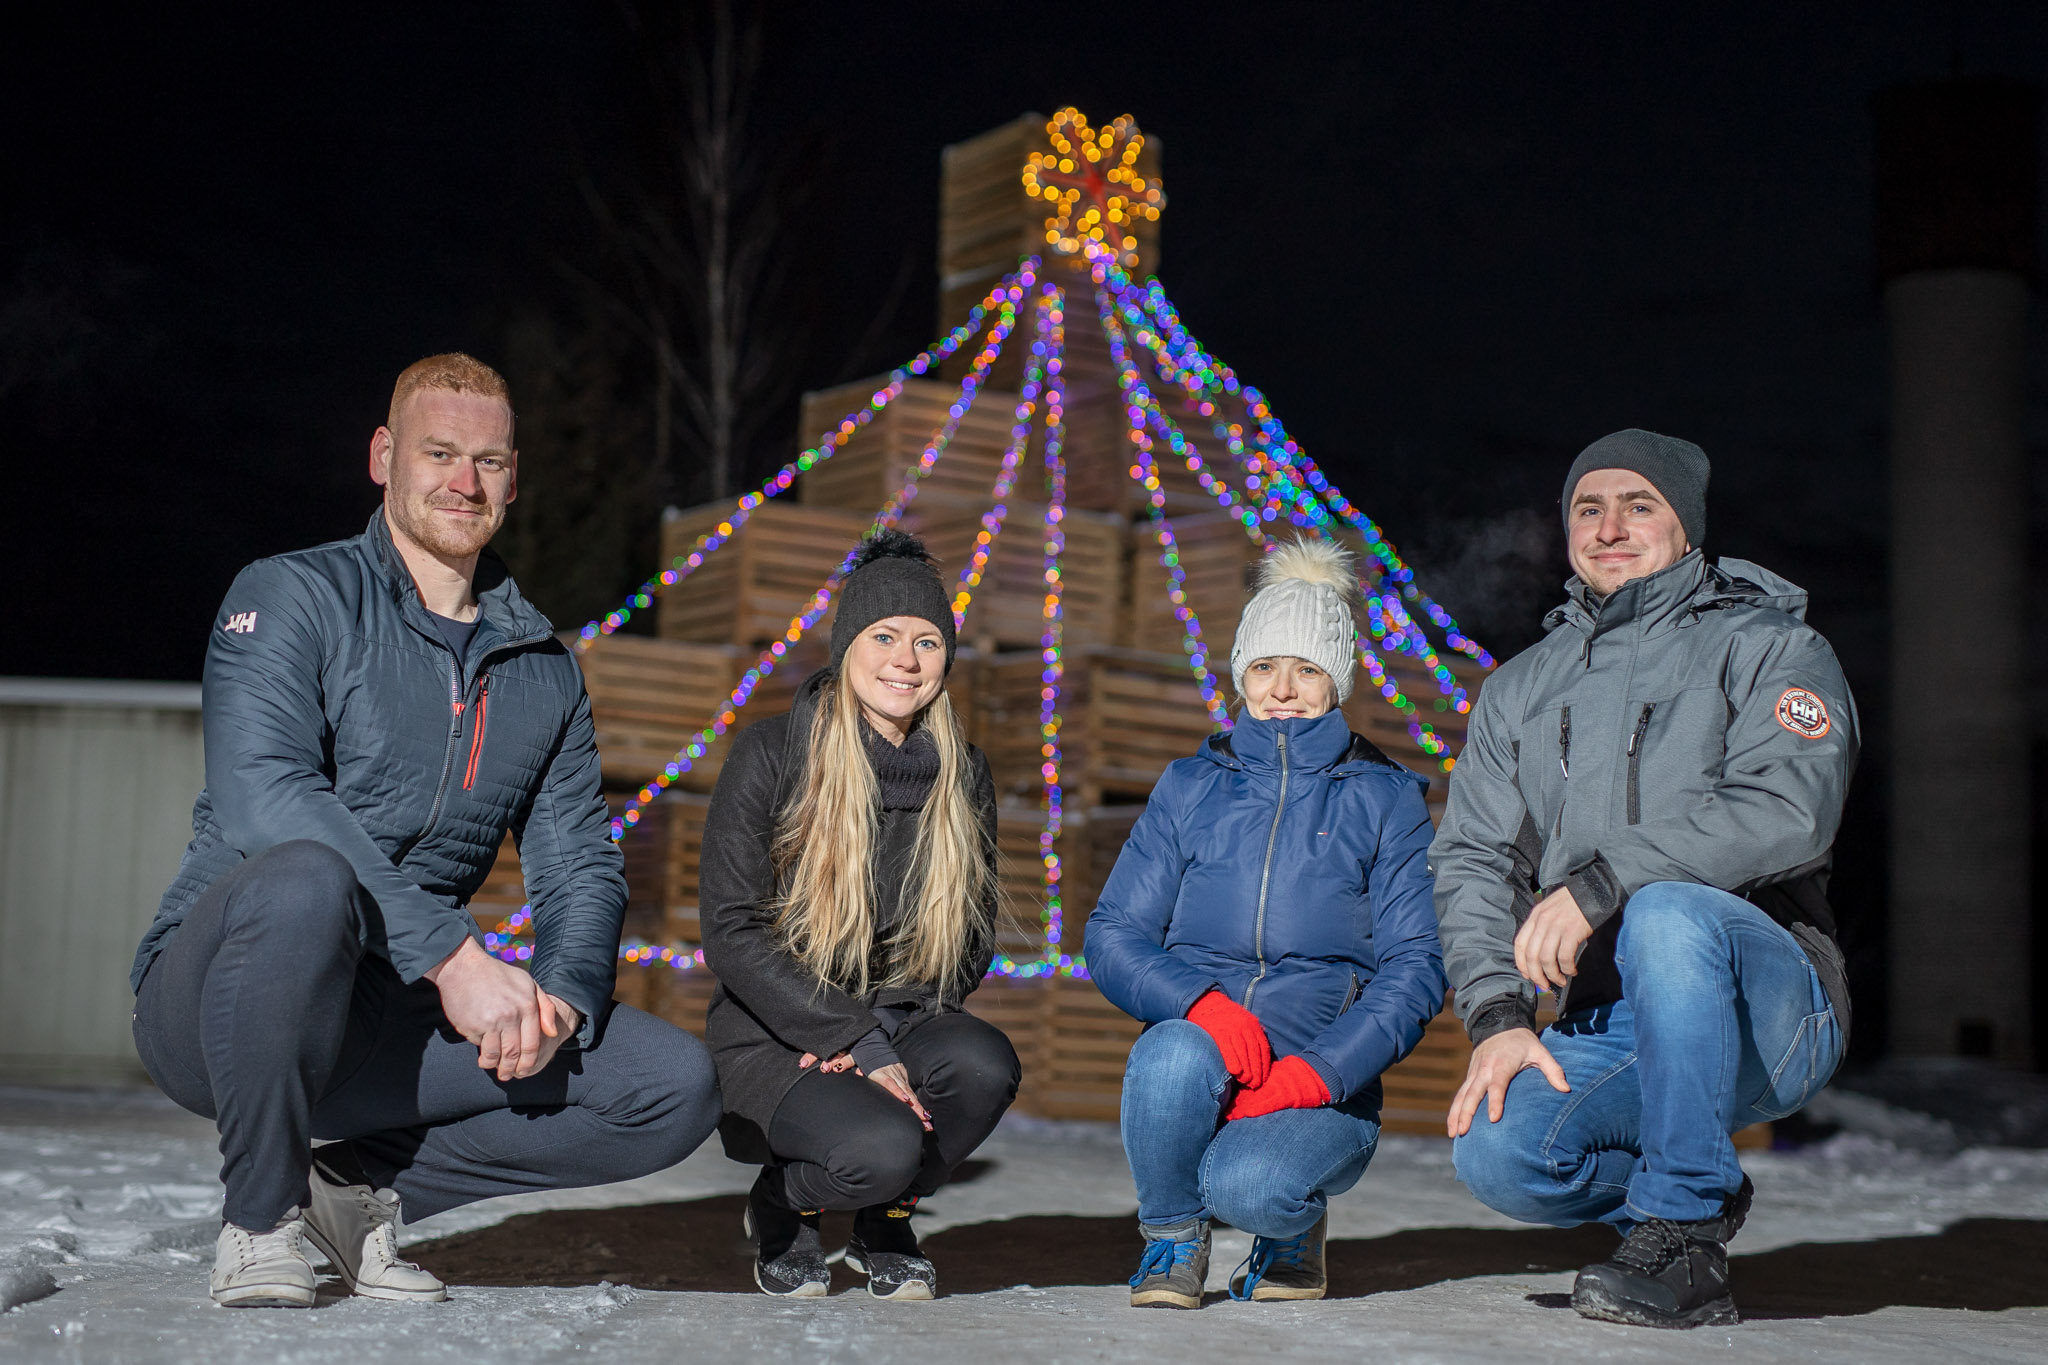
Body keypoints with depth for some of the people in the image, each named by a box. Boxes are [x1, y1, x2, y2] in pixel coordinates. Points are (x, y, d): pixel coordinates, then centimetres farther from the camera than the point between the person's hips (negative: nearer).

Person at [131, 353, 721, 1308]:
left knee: (674, 1086, -10)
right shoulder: (291, 598, -6)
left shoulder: (545, 670, 12)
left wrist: (561, 994, -14)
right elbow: (261, 797, -23)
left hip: (397, 1018, 5)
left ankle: (360, 1186, 3)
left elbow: (579, 869, 10)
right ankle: (260, 1219, -14)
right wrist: (453, 952, -30)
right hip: (213, 998, -4)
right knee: (303, 880, -40)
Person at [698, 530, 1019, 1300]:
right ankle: (781, 1206, 5)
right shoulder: (771, 759, -8)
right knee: (885, 1145, -32)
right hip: (773, 1038, -4)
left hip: (902, 1025, 4)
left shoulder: (963, 778, 3)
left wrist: (880, 1027, -13)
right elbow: (733, 935, -13)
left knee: (986, 1063, -29)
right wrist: (856, 1042, -21)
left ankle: (884, 1223, 1)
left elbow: (971, 947, 6)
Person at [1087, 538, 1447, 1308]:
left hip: (1324, 1088, -2)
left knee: (1243, 1183, -34)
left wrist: (1313, 1073, -15)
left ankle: (1292, 1227, 5)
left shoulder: (1387, 799, 7)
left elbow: (1414, 970, 0)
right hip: (1197, 1057, 2)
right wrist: (1203, 1005, -16)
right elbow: (1113, 935, 5)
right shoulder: (1190, 787, 12)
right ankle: (1171, 1241, -5)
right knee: (1175, 1051, -34)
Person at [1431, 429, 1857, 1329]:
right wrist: (1498, 1015, -9)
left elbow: (1789, 814, -16)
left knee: (1666, 913, -36)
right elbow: (1471, 858, 8)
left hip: (1771, 1010, -4)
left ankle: (1683, 1233, -21)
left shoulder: (1768, 646, 3)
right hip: (1606, 1029, 4)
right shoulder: (1522, 689, 19)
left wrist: (1599, 884, -24)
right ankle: (1701, 1193, 8)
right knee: (1499, 1156, -25)